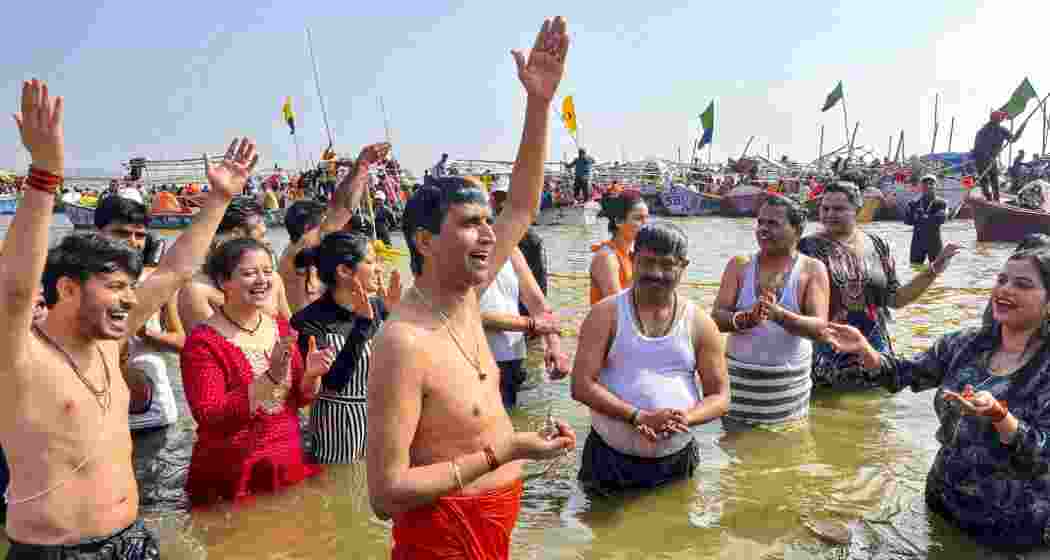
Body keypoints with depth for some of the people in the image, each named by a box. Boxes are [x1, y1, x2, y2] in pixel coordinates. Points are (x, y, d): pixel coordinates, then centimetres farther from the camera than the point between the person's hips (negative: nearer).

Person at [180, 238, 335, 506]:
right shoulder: (203, 341, -14)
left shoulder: (282, 328, 3)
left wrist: (311, 375, -15)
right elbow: (209, 418, -22)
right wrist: (271, 378, -31)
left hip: (289, 466, 5)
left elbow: (300, 398, 7)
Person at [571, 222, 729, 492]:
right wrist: (640, 417, -23)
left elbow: (720, 396, 2)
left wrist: (685, 418, -20)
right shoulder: (606, 314, -6)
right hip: (609, 457, -1)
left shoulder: (700, 323, 0)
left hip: (677, 460, 2)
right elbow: (581, 385, -13)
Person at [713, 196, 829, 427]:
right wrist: (746, 318, -26)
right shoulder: (740, 265, 4)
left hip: (788, 384, -1)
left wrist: (778, 314, -30)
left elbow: (818, 328, -13)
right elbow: (717, 317, -5)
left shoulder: (812, 269, -1)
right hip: (739, 378, 1)